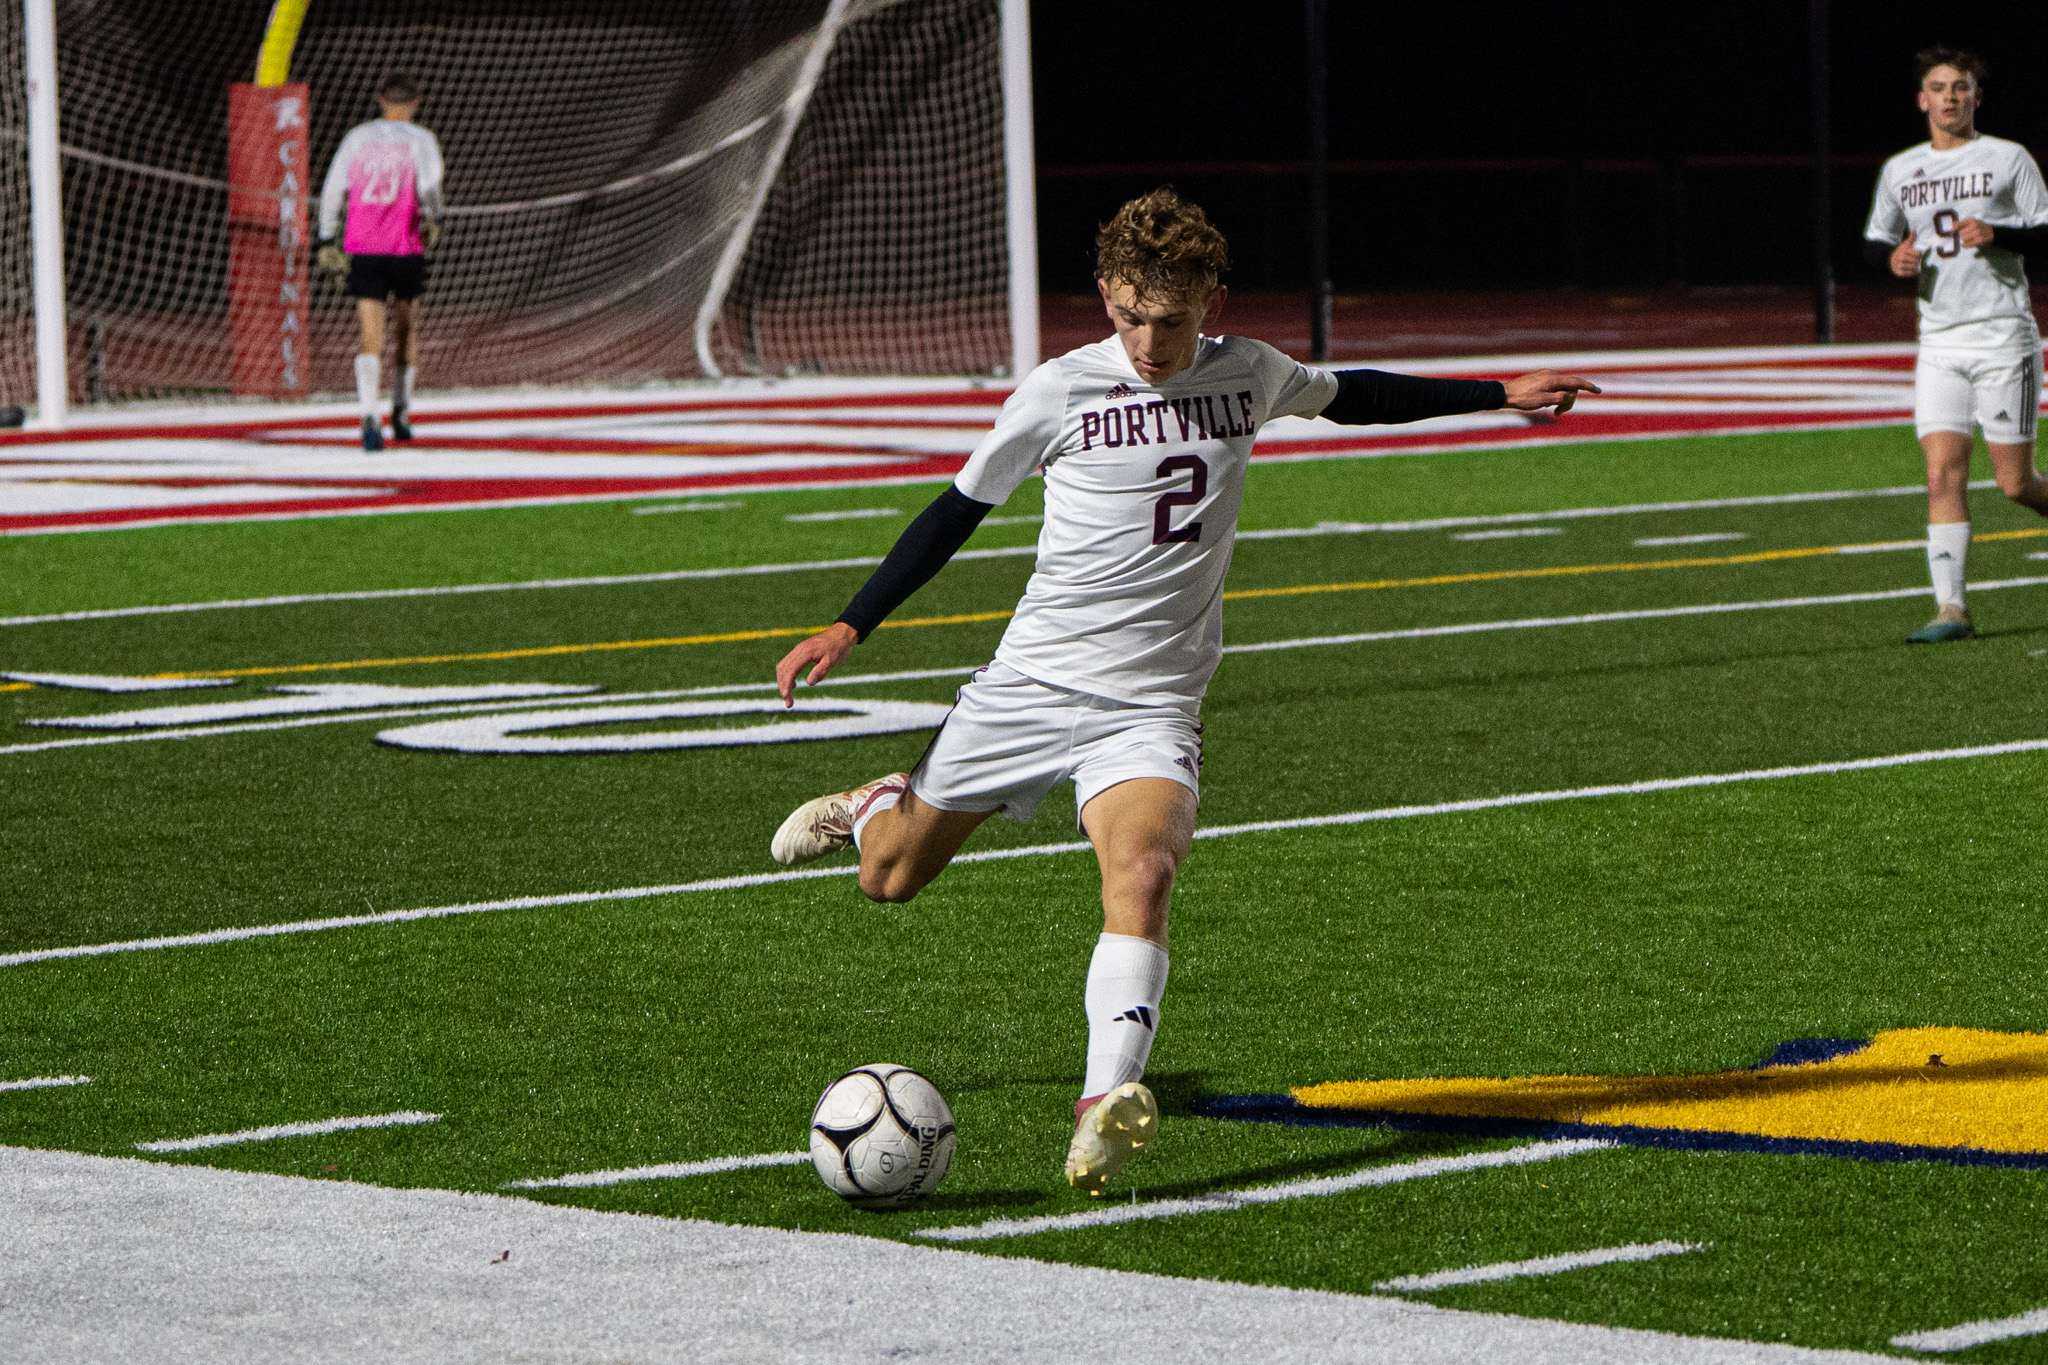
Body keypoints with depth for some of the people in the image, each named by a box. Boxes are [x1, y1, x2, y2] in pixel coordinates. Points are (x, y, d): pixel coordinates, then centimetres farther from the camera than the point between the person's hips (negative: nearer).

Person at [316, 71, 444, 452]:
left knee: (371, 338, -5)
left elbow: (332, 189, 5)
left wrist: (327, 241, 12)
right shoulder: (420, 139, 0)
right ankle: (401, 412, 28)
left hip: (362, 251, 1)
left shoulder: (357, 137, 8)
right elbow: (429, 185, -13)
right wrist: (433, 219, 7)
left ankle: (369, 415, -26)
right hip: (406, 249, -1)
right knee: (407, 327, 21)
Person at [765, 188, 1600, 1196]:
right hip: (1029, 684, 0)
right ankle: (876, 806, 48)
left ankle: (1105, 1106, -41)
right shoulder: (1062, 392, -8)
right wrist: (849, 628, 0)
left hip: (1152, 707, 0)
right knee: (891, 879, 10)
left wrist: (1496, 395, 26)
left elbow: (1347, 395, 24)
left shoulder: (1249, 376, 1)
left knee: (1141, 875, -29)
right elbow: (960, 508, 3)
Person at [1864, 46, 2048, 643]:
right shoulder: (1899, 170, 12)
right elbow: (1874, 241, 22)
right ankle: (1951, 609, -12)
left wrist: (1997, 234, -18)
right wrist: (1893, 256, 0)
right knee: (1943, 475, -10)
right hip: (1939, 343, 3)